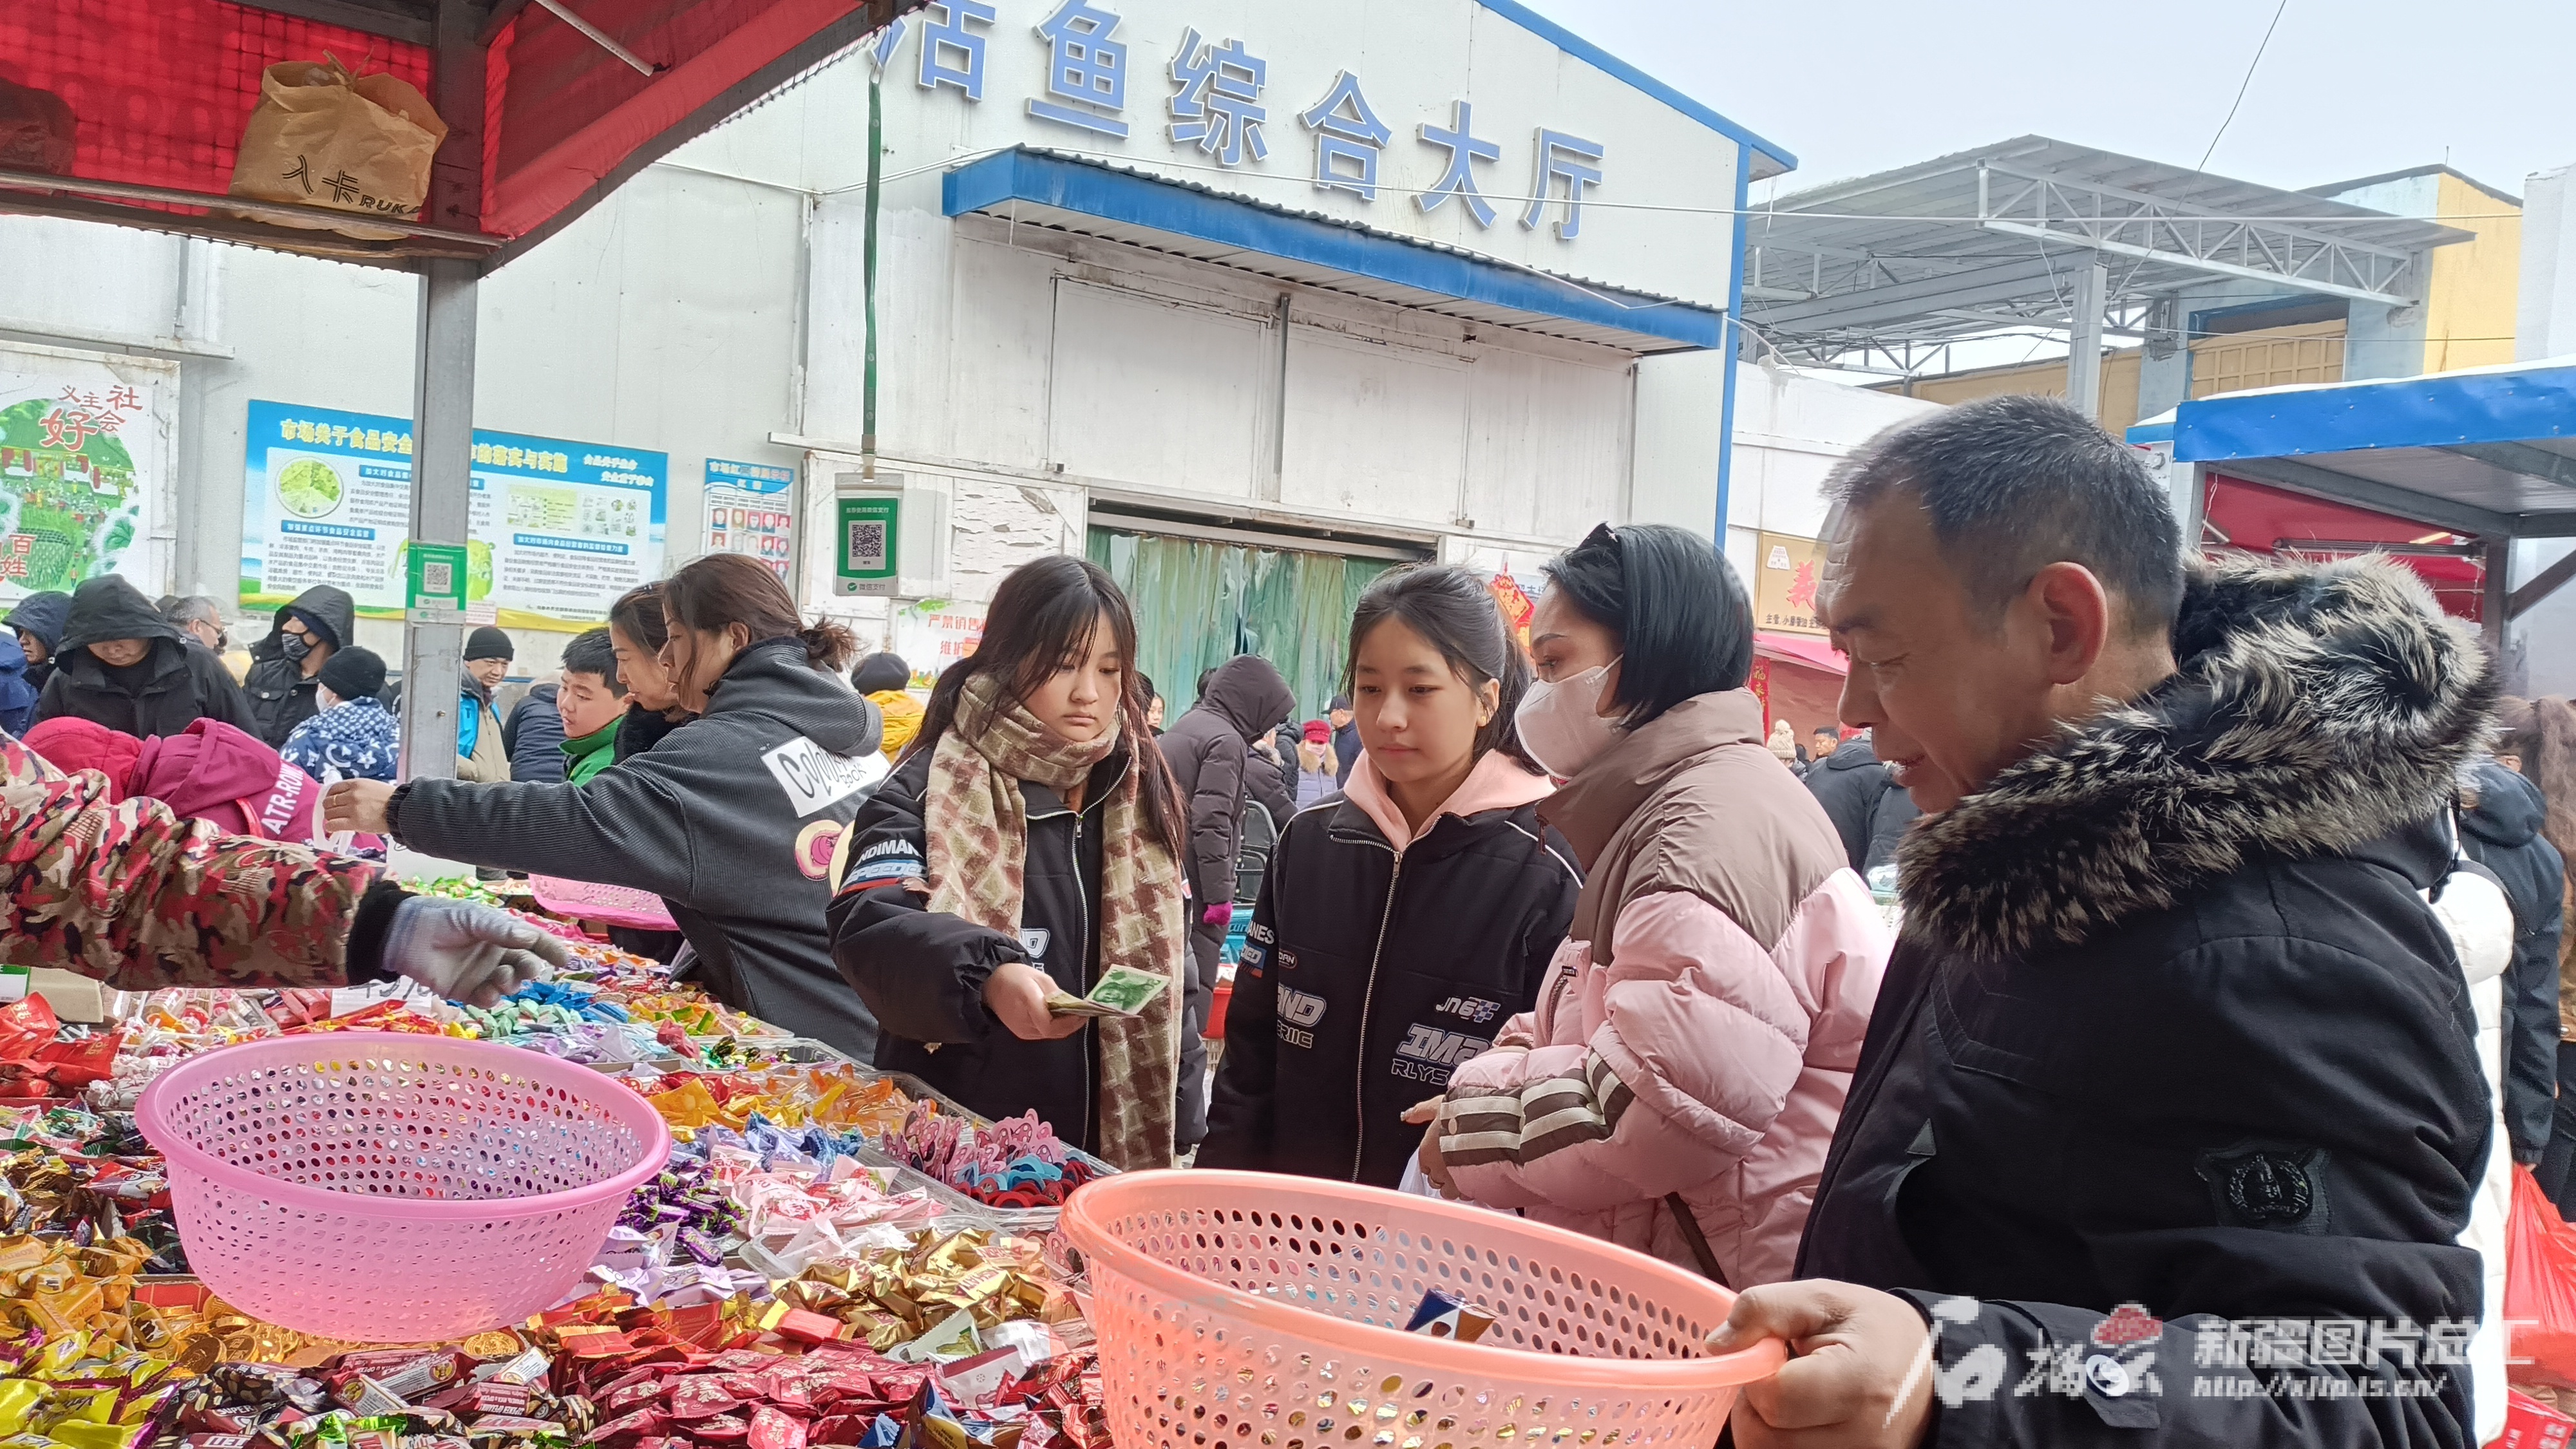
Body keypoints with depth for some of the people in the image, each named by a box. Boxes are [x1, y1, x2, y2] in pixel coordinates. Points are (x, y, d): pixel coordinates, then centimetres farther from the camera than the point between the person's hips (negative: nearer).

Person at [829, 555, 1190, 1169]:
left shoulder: (1141, 796, 7)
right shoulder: (935, 789, -8)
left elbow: (1166, 965, 12)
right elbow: (867, 926, -22)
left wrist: (1175, 1121, 10)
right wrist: (986, 974, -39)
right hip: (950, 1146, -4)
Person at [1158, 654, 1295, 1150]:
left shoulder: (1182, 728, 18)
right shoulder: (1225, 740, -11)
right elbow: (1212, 822, -19)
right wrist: (1220, 895, -18)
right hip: (1195, 891, -9)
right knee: (1190, 1003, -6)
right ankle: (1186, 1127, -2)